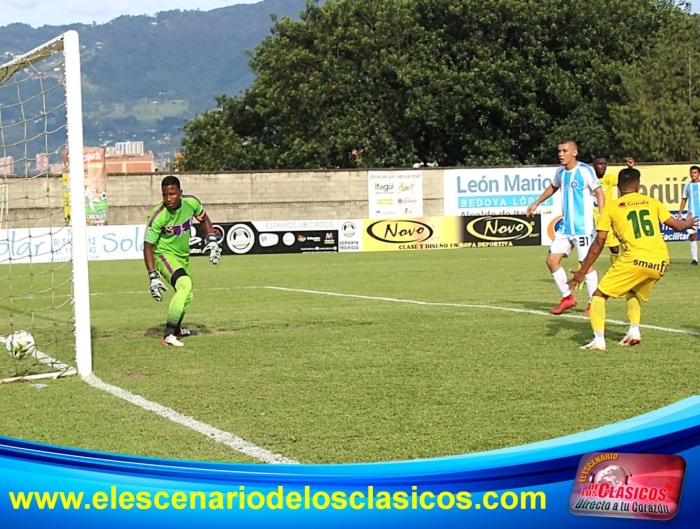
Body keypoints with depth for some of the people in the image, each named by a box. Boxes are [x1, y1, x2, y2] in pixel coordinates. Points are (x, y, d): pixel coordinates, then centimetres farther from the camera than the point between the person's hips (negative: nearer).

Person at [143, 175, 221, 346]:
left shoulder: (191, 202, -16)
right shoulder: (158, 216, -29)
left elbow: (204, 219, 6)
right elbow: (148, 246, -24)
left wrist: (212, 241, -6)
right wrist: (153, 276, -30)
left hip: (183, 256, 7)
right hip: (164, 255, -7)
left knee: (186, 295, 23)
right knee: (185, 285, -32)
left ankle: (176, 329, 50)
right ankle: (168, 335, -31)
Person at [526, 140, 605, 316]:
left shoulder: (585, 170, -13)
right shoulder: (560, 171, 9)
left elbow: (599, 192, -16)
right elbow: (553, 187, 28)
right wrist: (536, 203, 31)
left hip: (583, 227, -8)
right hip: (565, 227, 8)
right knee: (552, 260, 5)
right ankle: (567, 298, 18)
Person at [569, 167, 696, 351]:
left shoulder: (611, 208, 6)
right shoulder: (652, 202, 14)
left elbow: (598, 244, 3)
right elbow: (677, 226, 16)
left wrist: (581, 272, 9)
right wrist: (688, 223, 40)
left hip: (635, 260, -4)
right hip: (661, 261, 4)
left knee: (599, 295, 8)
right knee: (634, 293, 32)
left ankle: (599, 339, -11)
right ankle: (634, 330, 12)